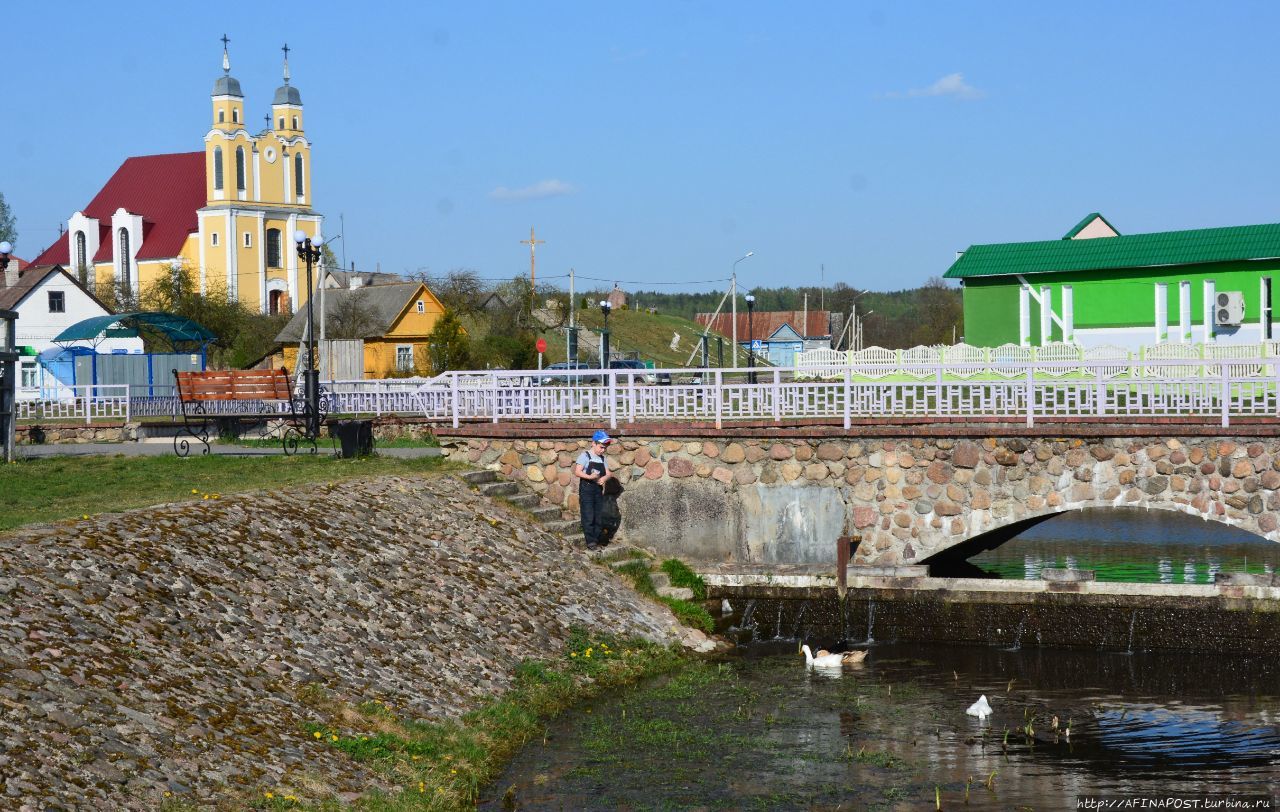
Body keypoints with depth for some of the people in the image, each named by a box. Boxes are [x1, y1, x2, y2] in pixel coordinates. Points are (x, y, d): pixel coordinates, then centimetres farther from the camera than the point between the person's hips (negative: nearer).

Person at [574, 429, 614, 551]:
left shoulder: (602, 459, 12)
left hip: (598, 490, 6)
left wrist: (604, 478, -14)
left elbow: (608, 474, 10)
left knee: (598, 518, 7)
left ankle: (596, 541, 13)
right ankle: (590, 542, -4)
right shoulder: (585, 456, -6)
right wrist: (590, 477, -29)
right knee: (588, 517, -7)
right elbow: (577, 472, -13)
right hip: (586, 490, -6)